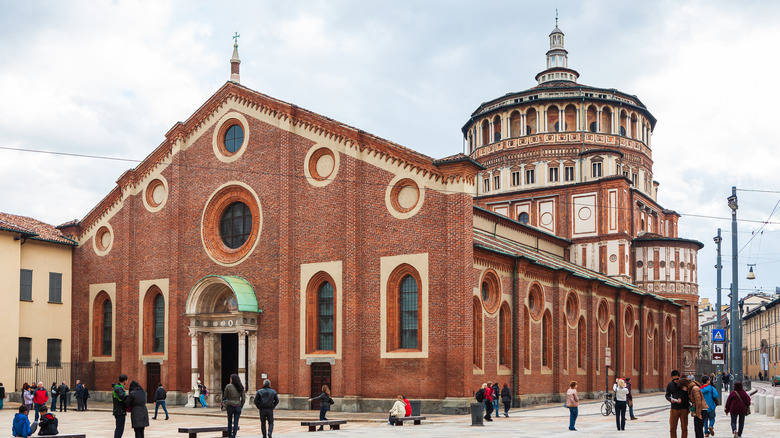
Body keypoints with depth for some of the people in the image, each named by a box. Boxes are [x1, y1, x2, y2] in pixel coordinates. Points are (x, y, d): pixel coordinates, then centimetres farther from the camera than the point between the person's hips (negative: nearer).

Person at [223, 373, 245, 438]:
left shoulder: (228, 386, -6)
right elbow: (243, 398, 3)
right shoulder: (241, 387, 2)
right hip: (238, 406, 1)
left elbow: (225, 396, 2)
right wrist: (241, 406, 13)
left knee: (229, 421, 16)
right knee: (236, 423, 2)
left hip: (230, 406, -1)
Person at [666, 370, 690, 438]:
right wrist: (670, 399, -10)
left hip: (684, 409, -2)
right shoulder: (670, 385, 4)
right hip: (674, 409, 2)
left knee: (684, 428, 6)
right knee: (672, 428, 2)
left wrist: (682, 399, -16)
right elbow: (667, 395, 11)